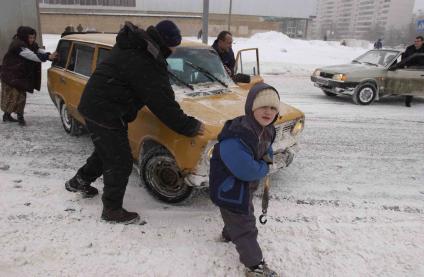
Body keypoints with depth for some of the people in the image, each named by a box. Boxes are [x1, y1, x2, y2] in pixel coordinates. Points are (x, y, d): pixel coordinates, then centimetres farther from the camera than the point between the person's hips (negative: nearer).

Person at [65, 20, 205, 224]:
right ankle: (112, 211, 18)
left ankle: (79, 181, 46)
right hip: (106, 114, -10)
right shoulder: (144, 63, -26)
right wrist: (191, 126, -16)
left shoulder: (135, 44, 5)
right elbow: (163, 103, -24)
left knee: (107, 151, 27)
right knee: (120, 163, 3)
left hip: (94, 105, 10)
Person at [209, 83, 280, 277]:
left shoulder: (267, 130, -6)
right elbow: (246, 171, -39)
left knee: (244, 212, 33)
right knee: (245, 226, 3)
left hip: (246, 186, 10)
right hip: (229, 189, -10)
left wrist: (267, 158, -6)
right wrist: (264, 168, -19)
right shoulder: (237, 136, -38)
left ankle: (228, 234, 61)